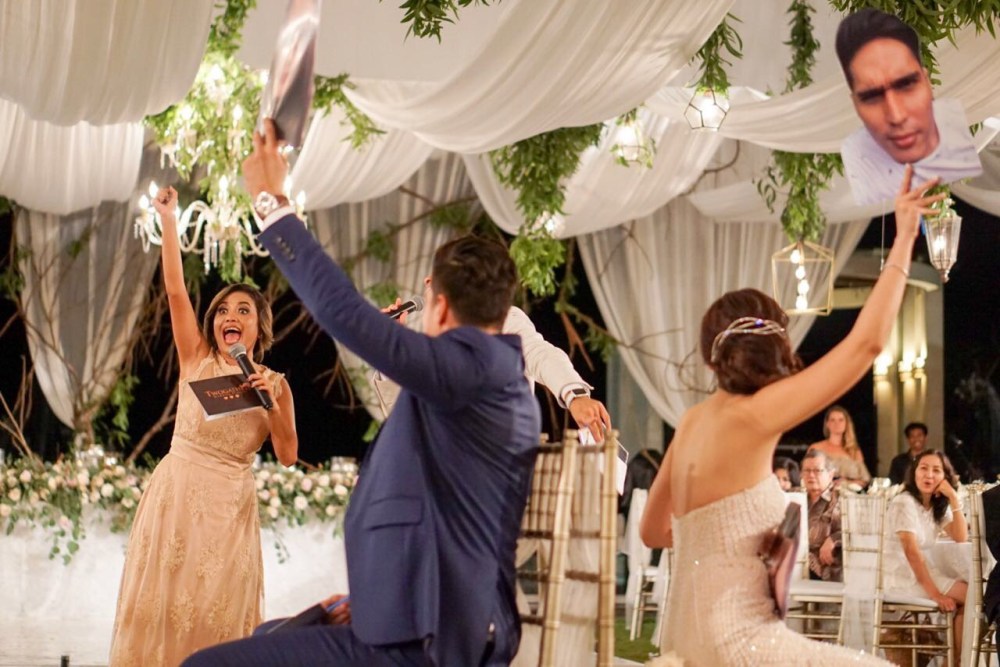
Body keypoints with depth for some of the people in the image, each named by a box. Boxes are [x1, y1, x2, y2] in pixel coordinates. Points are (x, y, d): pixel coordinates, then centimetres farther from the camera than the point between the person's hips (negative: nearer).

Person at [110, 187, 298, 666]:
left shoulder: (274, 382, 6)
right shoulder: (196, 360, 3)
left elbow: (288, 456, 0)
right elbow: (176, 291, -6)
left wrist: (274, 400, -14)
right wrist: (167, 220, -14)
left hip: (230, 503, 1)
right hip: (177, 492, -1)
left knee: (217, 611, 3)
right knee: (162, 600, 1)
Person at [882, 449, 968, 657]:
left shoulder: (939, 506, 12)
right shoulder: (904, 503, -13)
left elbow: (961, 538, 0)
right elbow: (911, 551, -21)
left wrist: (953, 498, -6)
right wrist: (934, 594, -26)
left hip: (920, 572, 8)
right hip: (899, 578, -8)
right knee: (972, 595, -15)